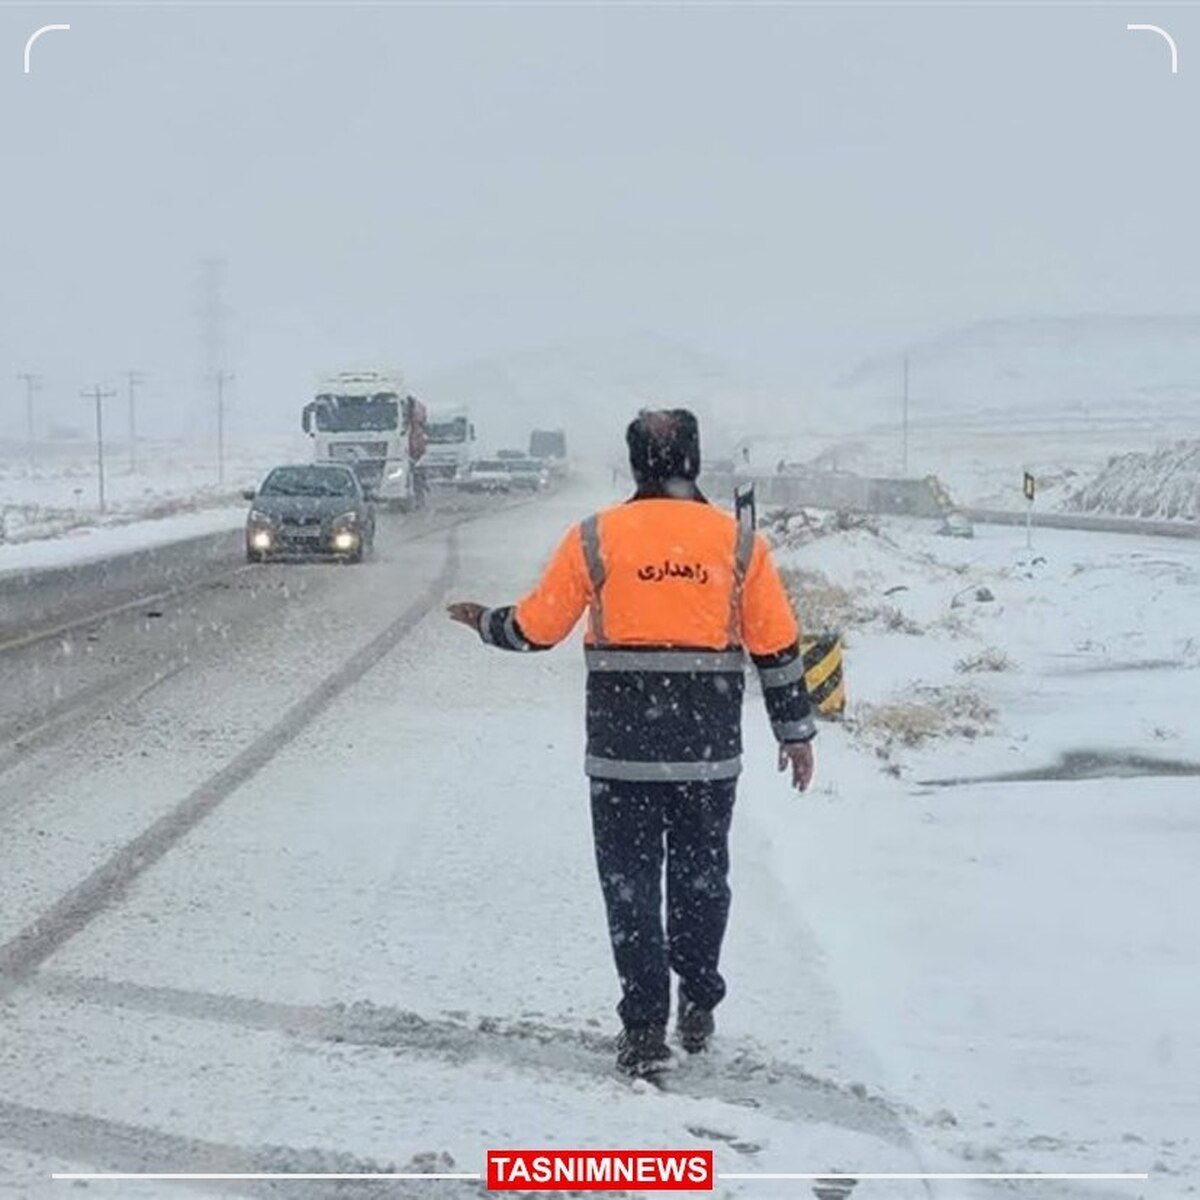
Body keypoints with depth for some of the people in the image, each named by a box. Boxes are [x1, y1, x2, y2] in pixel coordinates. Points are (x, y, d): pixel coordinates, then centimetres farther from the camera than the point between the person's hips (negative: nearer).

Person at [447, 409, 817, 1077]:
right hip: (710, 751, 1)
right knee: (701, 876, 17)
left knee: (630, 884, 6)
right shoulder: (738, 541, 0)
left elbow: (536, 627, 3)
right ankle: (698, 1010, 27)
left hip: (622, 750, -1)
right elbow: (778, 645, 3)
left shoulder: (596, 539, -3)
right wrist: (797, 731, 14)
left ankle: (645, 1030, 4)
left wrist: (485, 623, 24)